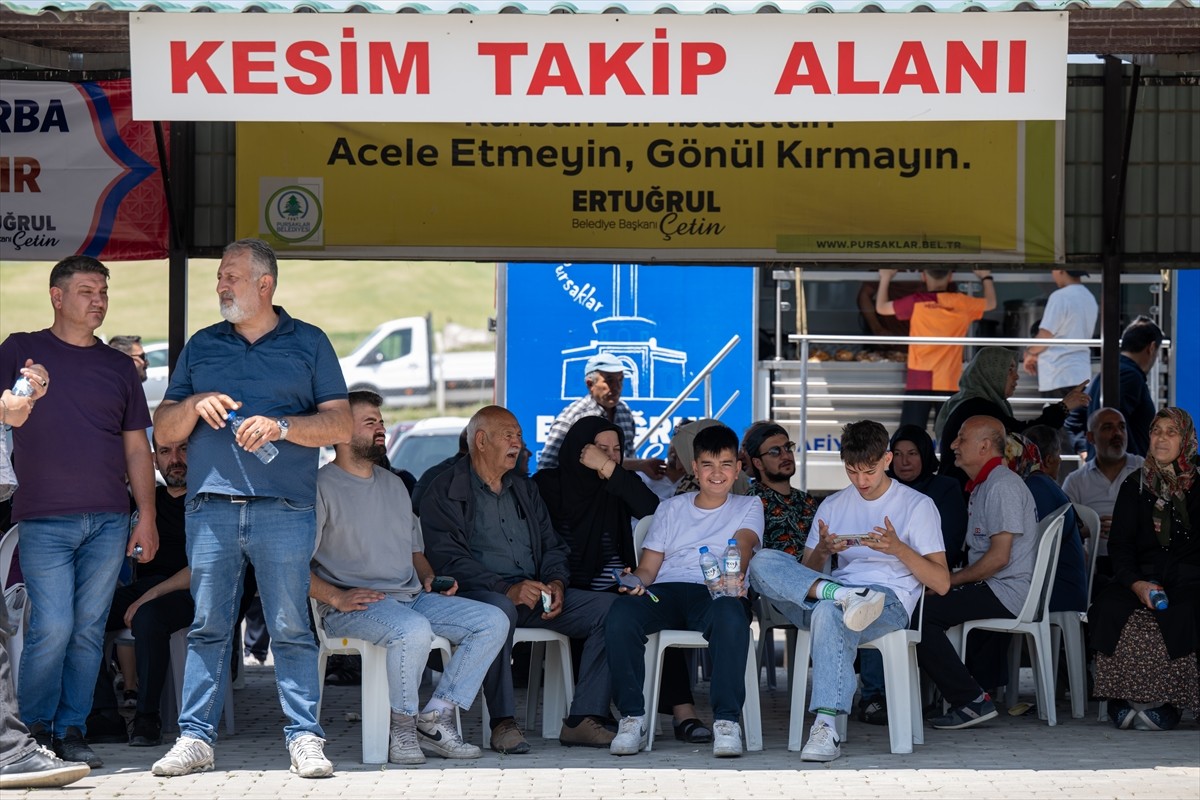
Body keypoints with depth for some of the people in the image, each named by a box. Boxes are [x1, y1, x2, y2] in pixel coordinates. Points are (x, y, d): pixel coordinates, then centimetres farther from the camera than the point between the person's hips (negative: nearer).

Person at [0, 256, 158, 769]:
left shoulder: (119, 366, 16)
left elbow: (136, 447, 17)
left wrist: (147, 516, 10)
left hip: (108, 521, 4)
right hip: (44, 520, -3)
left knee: (89, 629, 3)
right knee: (52, 627, -10)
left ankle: (72, 731, 10)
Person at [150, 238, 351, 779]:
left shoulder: (308, 343, 11)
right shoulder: (201, 346, 19)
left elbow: (340, 425, 4)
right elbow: (163, 429, 17)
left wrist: (281, 426, -10)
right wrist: (196, 405, -3)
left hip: (283, 509, -2)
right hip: (211, 507, 3)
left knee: (290, 629, -4)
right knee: (207, 627, 0)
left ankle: (304, 739, -2)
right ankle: (195, 739, 3)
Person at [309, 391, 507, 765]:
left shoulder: (393, 484, 23)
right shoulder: (321, 487, -2)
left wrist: (430, 579, 10)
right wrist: (335, 597, -21)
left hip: (412, 597, 8)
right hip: (354, 605, -8)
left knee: (493, 621, -11)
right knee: (414, 630, -38)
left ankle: (435, 717, -14)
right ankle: (402, 729, -17)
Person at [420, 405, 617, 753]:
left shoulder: (524, 488, 24)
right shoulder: (445, 492, 1)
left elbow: (552, 546, 21)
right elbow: (449, 560, -11)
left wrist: (556, 583, -3)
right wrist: (507, 590, -23)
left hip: (534, 592, 6)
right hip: (480, 594, -6)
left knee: (607, 607, -15)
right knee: (499, 610, -42)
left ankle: (583, 719, -19)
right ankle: (503, 722, -31)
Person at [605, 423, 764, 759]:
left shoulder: (748, 507, 20)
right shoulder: (671, 509, 26)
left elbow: (743, 545, -2)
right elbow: (648, 565, 19)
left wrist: (733, 577, -26)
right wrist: (636, 580, -7)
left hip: (715, 593, -2)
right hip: (665, 591, 2)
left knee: (730, 615, -40)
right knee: (620, 614, -32)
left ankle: (726, 720, -36)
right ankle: (633, 717, -24)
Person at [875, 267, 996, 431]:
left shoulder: (916, 302, -3)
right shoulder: (962, 303, 1)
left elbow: (881, 307, 10)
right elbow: (990, 303, 20)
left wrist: (885, 279, 24)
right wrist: (986, 278, 38)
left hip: (918, 382, -1)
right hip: (949, 383, 1)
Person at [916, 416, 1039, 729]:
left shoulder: (1002, 486, -12)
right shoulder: (983, 485, 22)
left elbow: (999, 557, -19)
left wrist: (950, 580, -11)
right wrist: (950, 579, 10)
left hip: (1004, 592, -11)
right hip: (994, 589, 11)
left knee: (919, 613, -22)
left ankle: (971, 701, -20)